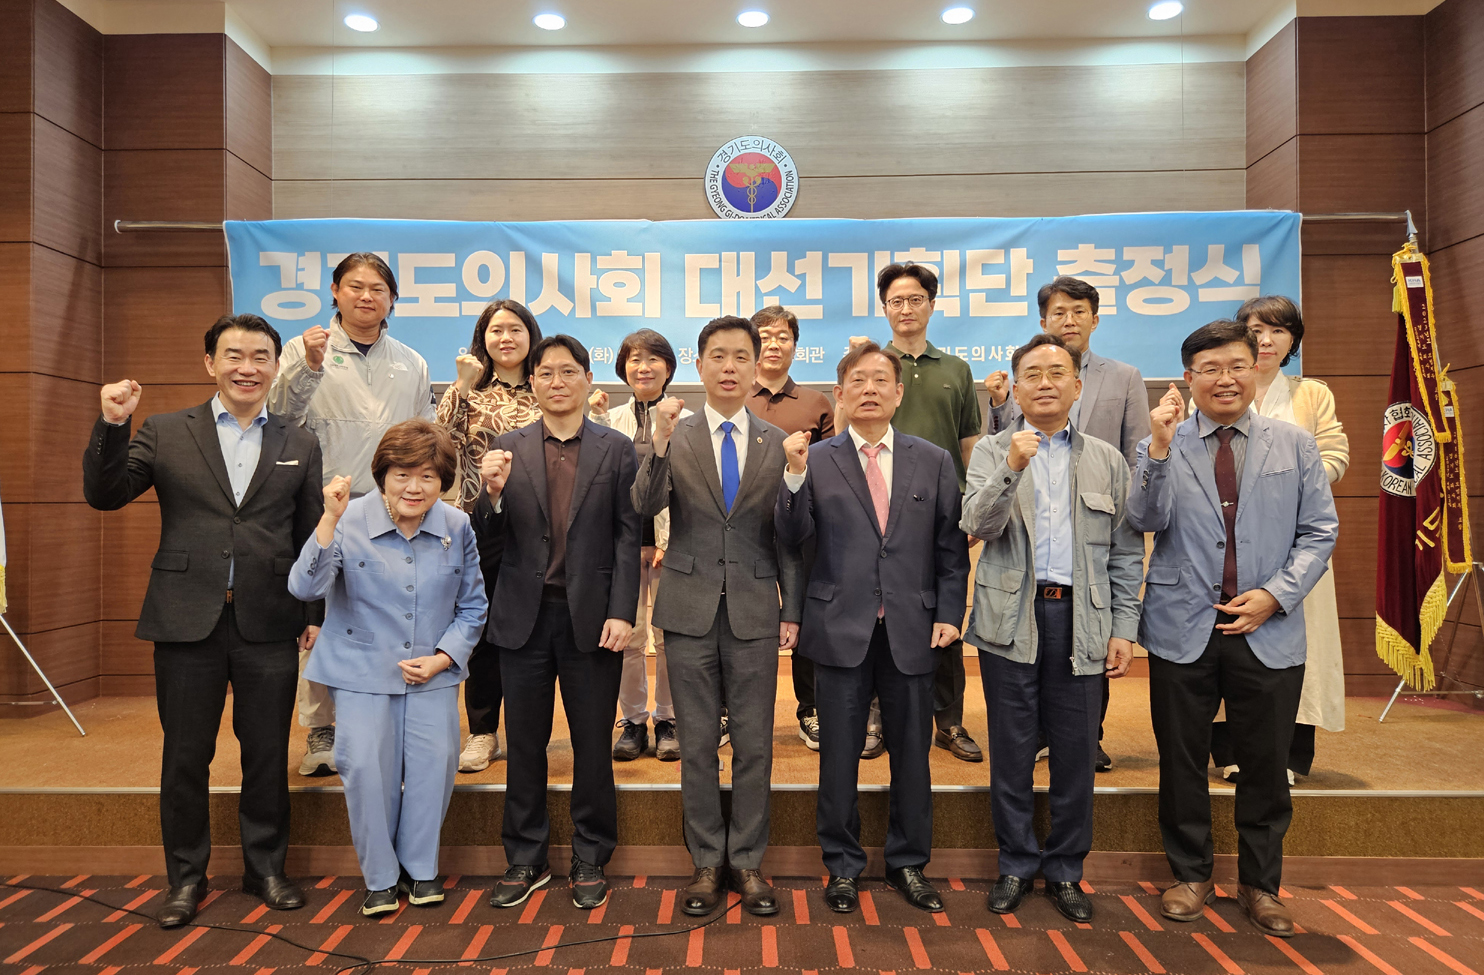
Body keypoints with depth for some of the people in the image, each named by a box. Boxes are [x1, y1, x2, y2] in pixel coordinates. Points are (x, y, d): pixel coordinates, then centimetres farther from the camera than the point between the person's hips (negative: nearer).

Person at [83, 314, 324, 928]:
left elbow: (312, 538, 8)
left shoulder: (299, 445, 8)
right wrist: (112, 425, -14)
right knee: (185, 756, 9)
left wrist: (317, 613, 3)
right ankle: (186, 877, 26)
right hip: (187, 622, 0)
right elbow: (105, 495, -1)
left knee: (267, 754, 9)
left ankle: (265, 867, 27)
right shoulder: (165, 433, 6)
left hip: (269, 624, 1)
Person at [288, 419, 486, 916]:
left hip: (433, 671, 2)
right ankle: (380, 878, 15)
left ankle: (420, 867, 17)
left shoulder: (457, 527, -1)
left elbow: (472, 607, 8)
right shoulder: (351, 522, -9)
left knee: (435, 759, -8)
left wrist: (442, 658, -6)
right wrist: (330, 521, -32)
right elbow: (305, 587, -22)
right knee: (366, 766, -9)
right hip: (363, 670, -2)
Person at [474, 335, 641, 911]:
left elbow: (628, 537, -2)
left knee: (592, 745, 8)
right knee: (525, 746, 12)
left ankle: (590, 862, 23)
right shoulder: (508, 450, 6)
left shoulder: (616, 450, 2)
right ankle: (525, 860, 27)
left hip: (591, 615, -1)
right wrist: (494, 493, -17)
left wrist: (621, 613, -10)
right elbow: (490, 537, 3)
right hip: (524, 615, 2)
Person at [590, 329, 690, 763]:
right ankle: (633, 721, 18)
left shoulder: (686, 420, 2)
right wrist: (596, 420, -9)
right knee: (627, 636, 4)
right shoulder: (610, 421, 11)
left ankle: (668, 720, 17)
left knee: (669, 635, 2)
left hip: (671, 541, -2)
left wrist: (673, 542, -8)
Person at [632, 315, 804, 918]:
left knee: (754, 744, 7)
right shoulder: (674, 438, 2)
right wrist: (661, 444, -29)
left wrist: (792, 610, 2)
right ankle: (707, 863, 22)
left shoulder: (776, 444, 6)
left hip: (755, 610, 1)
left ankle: (747, 862, 22)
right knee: (697, 744, 8)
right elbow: (645, 505, -13)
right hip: (691, 608, -1)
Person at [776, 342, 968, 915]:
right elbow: (792, 539, -7)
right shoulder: (815, 461, 2)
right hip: (842, 630, -1)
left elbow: (951, 547, 8)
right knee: (839, 756, 7)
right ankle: (842, 866, 25)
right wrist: (795, 476, -20)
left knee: (912, 754, 11)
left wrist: (949, 612, -1)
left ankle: (908, 863, 29)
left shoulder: (933, 462, 7)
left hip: (912, 631, 2)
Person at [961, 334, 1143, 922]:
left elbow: (1126, 554, 10)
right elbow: (978, 524, -10)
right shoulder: (992, 452, 5)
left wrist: (1124, 628, 3)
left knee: (1076, 753, 7)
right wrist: (1011, 468, -24)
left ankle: (1065, 871, 24)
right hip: (1011, 620, -1)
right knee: (1011, 751, 7)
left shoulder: (1106, 461, 10)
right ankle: (1017, 865, 24)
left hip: (1081, 620, 1)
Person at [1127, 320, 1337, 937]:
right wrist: (1160, 448, -23)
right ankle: (1191, 875, 28)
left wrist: (1276, 594, -10)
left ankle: (1260, 884, 30)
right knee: (1182, 760, 10)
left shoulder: (1294, 445, 5)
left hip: (1269, 632, 1)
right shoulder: (1161, 446, 2)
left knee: (1265, 764, 11)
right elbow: (1146, 521, -12)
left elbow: (1319, 533, 3)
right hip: (1183, 629, -1)